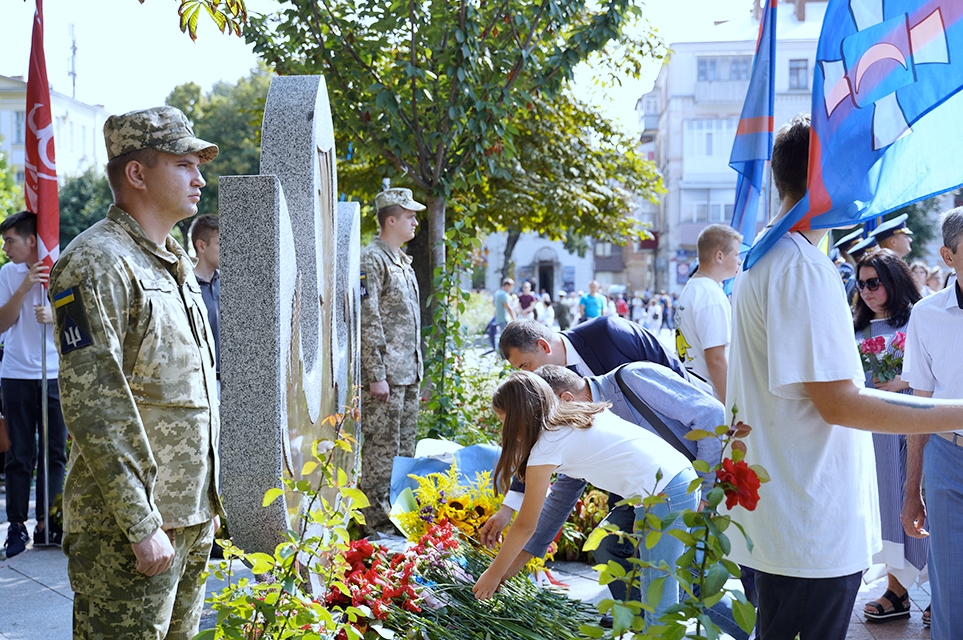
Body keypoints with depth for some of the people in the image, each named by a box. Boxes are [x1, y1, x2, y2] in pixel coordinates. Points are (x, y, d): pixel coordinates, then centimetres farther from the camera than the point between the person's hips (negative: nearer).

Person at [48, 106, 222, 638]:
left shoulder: (176, 265, 15)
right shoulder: (97, 264, -15)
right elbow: (92, 409, -21)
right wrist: (141, 526, -22)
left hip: (191, 515, 9)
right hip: (129, 524, -9)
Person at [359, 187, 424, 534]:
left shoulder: (402, 261, 18)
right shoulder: (372, 260, -11)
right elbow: (368, 321, -17)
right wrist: (376, 375, -20)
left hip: (409, 374, 9)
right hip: (386, 375, -9)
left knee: (404, 446, 14)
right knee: (382, 449, -5)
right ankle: (376, 522, 1)